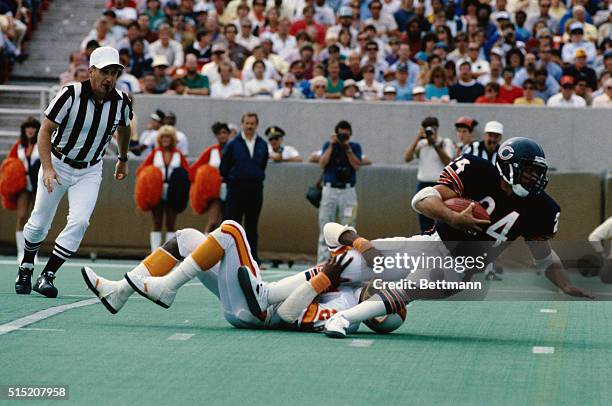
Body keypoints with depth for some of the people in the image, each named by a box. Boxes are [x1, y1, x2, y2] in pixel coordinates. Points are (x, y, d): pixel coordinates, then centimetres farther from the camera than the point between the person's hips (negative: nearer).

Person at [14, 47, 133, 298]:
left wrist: (123, 160, 28)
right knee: (39, 223, 5)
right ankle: (26, 268, 32)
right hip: (58, 164, -2)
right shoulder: (71, 94, -21)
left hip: (90, 171, 2)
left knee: (79, 222, -17)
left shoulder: (121, 102, -10)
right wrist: (47, 169, -27)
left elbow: (124, 129, 14)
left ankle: (47, 276, -7)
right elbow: (45, 131, -17)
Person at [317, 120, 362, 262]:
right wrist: (331, 146, -9)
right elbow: (322, 164, -6)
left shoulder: (355, 147, 8)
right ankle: (322, 262, -2)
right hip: (330, 189, 0)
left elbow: (357, 166, -7)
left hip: (348, 191, 0)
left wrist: (348, 148, -12)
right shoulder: (328, 145, 8)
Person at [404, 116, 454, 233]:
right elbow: (407, 158, -3)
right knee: (425, 226, 7)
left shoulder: (445, 142, 2)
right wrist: (417, 138, -7)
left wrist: (435, 144, -17)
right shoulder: (420, 144, 12)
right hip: (423, 186, 4)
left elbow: (447, 161, -13)